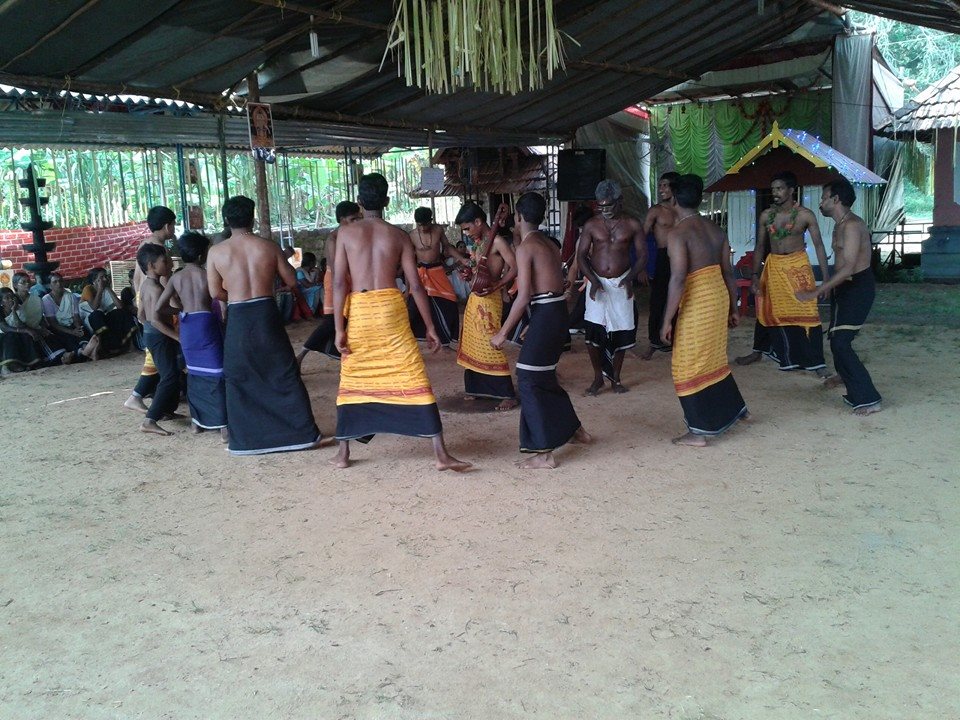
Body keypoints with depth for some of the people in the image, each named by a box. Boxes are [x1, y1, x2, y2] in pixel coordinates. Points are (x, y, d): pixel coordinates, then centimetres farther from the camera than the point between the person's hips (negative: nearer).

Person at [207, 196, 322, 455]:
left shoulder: (216, 252, -2)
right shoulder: (268, 247, -2)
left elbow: (215, 292, 1)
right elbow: (291, 281, 5)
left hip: (237, 319, 0)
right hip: (266, 314, 0)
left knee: (238, 380, 12)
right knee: (285, 375, 8)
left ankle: (244, 440, 15)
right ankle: (304, 433, 11)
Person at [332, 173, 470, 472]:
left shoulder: (346, 232, 5)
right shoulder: (398, 235, 7)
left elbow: (340, 283, -2)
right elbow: (415, 285, 3)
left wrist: (339, 329, -2)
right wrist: (430, 327, 8)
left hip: (358, 311, 1)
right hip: (391, 307, 0)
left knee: (352, 381, 14)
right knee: (414, 380, 0)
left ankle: (343, 453, 21)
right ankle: (441, 454, -1)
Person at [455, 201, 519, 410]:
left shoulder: (497, 241, -13)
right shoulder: (479, 242, 13)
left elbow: (515, 268, -20)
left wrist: (494, 287, -24)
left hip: (489, 299, -9)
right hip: (474, 298, 9)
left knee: (490, 345, -10)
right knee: (471, 345, 14)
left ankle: (508, 395, -5)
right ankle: (476, 388, 27)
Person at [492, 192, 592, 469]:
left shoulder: (525, 247, -10)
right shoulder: (550, 244, 15)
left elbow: (524, 296, -16)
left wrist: (503, 333, -11)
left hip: (545, 314, -9)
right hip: (559, 311, 9)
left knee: (530, 381, -4)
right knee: (544, 378, 21)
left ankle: (545, 453, -4)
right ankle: (576, 430, 33)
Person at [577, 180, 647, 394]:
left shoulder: (632, 225, -1)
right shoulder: (591, 225, -1)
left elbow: (642, 255, 0)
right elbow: (581, 256, -1)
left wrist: (631, 277, -17)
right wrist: (593, 280, -16)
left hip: (621, 284, 0)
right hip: (597, 282, 0)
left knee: (621, 332, 4)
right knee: (593, 331, -8)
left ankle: (615, 378, 20)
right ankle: (598, 378, 8)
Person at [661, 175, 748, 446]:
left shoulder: (677, 233, -13)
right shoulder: (715, 230, 10)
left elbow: (678, 279, -20)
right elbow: (728, 272, 13)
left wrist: (667, 321, -17)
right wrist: (733, 308, 22)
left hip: (697, 301, -8)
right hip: (719, 295, 8)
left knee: (689, 366, 3)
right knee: (713, 358, 25)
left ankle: (699, 432, 8)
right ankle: (735, 409, 40)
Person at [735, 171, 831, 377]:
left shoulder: (805, 215, -9)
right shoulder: (766, 215, 0)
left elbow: (819, 245, -9)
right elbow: (760, 247, 7)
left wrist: (826, 277, -15)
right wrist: (755, 276, 0)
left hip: (797, 266, -3)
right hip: (773, 266, 3)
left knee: (805, 313, -6)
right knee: (767, 310, 14)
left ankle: (817, 363, 0)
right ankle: (758, 352, 32)